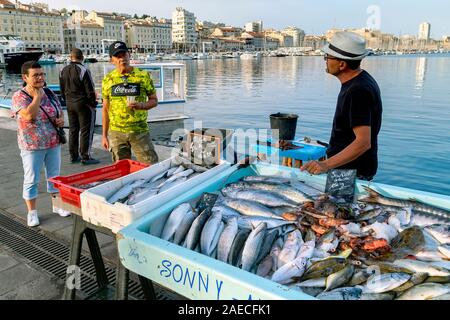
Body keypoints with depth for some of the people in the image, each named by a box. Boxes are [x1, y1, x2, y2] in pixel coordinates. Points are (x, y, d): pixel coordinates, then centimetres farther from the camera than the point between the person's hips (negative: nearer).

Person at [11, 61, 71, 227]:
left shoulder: (49, 93, 4)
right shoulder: (19, 97, -12)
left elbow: (60, 111, 16)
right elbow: (29, 115, -29)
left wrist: (61, 119, -6)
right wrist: (37, 95, -20)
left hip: (53, 143, 5)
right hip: (32, 146, -5)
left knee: (55, 176, 15)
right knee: (31, 180, 4)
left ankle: (57, 204, 30)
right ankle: (32, 212, 18)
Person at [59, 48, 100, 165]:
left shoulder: (63, 71, 7)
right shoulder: (83, 70, -15)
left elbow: (62, 90, 14)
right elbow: (90, 90, -15)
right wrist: (93, 103, -3)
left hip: (69, 104, 7)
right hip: (83, 104, -7)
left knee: (73, 130, 14)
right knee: (86, 131, 0)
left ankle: (73, 156, 21)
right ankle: (85, 157, 2)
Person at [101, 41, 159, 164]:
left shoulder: (143, 75, -1)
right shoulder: (108, 80, 5)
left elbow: (154, 100, 5)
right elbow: (106, 108, 10)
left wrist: (141, 105, -17)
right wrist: (104, 135, 9)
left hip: (140, 131, -2)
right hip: (116, 132, 2)